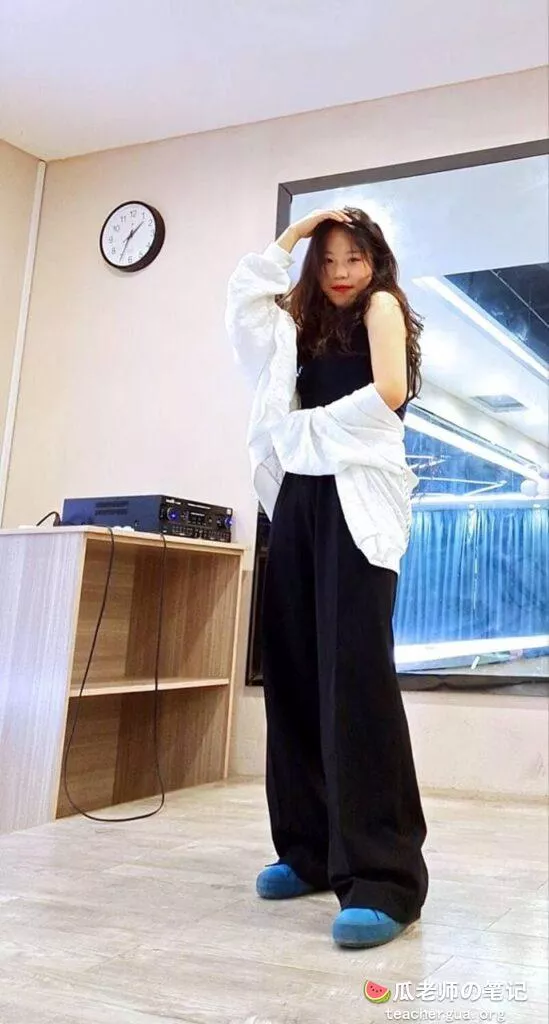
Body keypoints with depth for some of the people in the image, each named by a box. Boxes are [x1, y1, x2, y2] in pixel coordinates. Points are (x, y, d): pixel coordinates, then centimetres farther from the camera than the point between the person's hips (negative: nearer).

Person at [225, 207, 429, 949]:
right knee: (294, 672, 2)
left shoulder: (381, 306, 8)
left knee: (356, 675, -17)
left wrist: (308, 429, -3)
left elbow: (390, 392, -8)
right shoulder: (310, 326, 25)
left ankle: (383, 878, -17)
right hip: (300, 499, 7)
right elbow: (245, 294, 24)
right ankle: (313, 849, 11)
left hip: (356, 495, -7)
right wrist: (292, 234, 19)